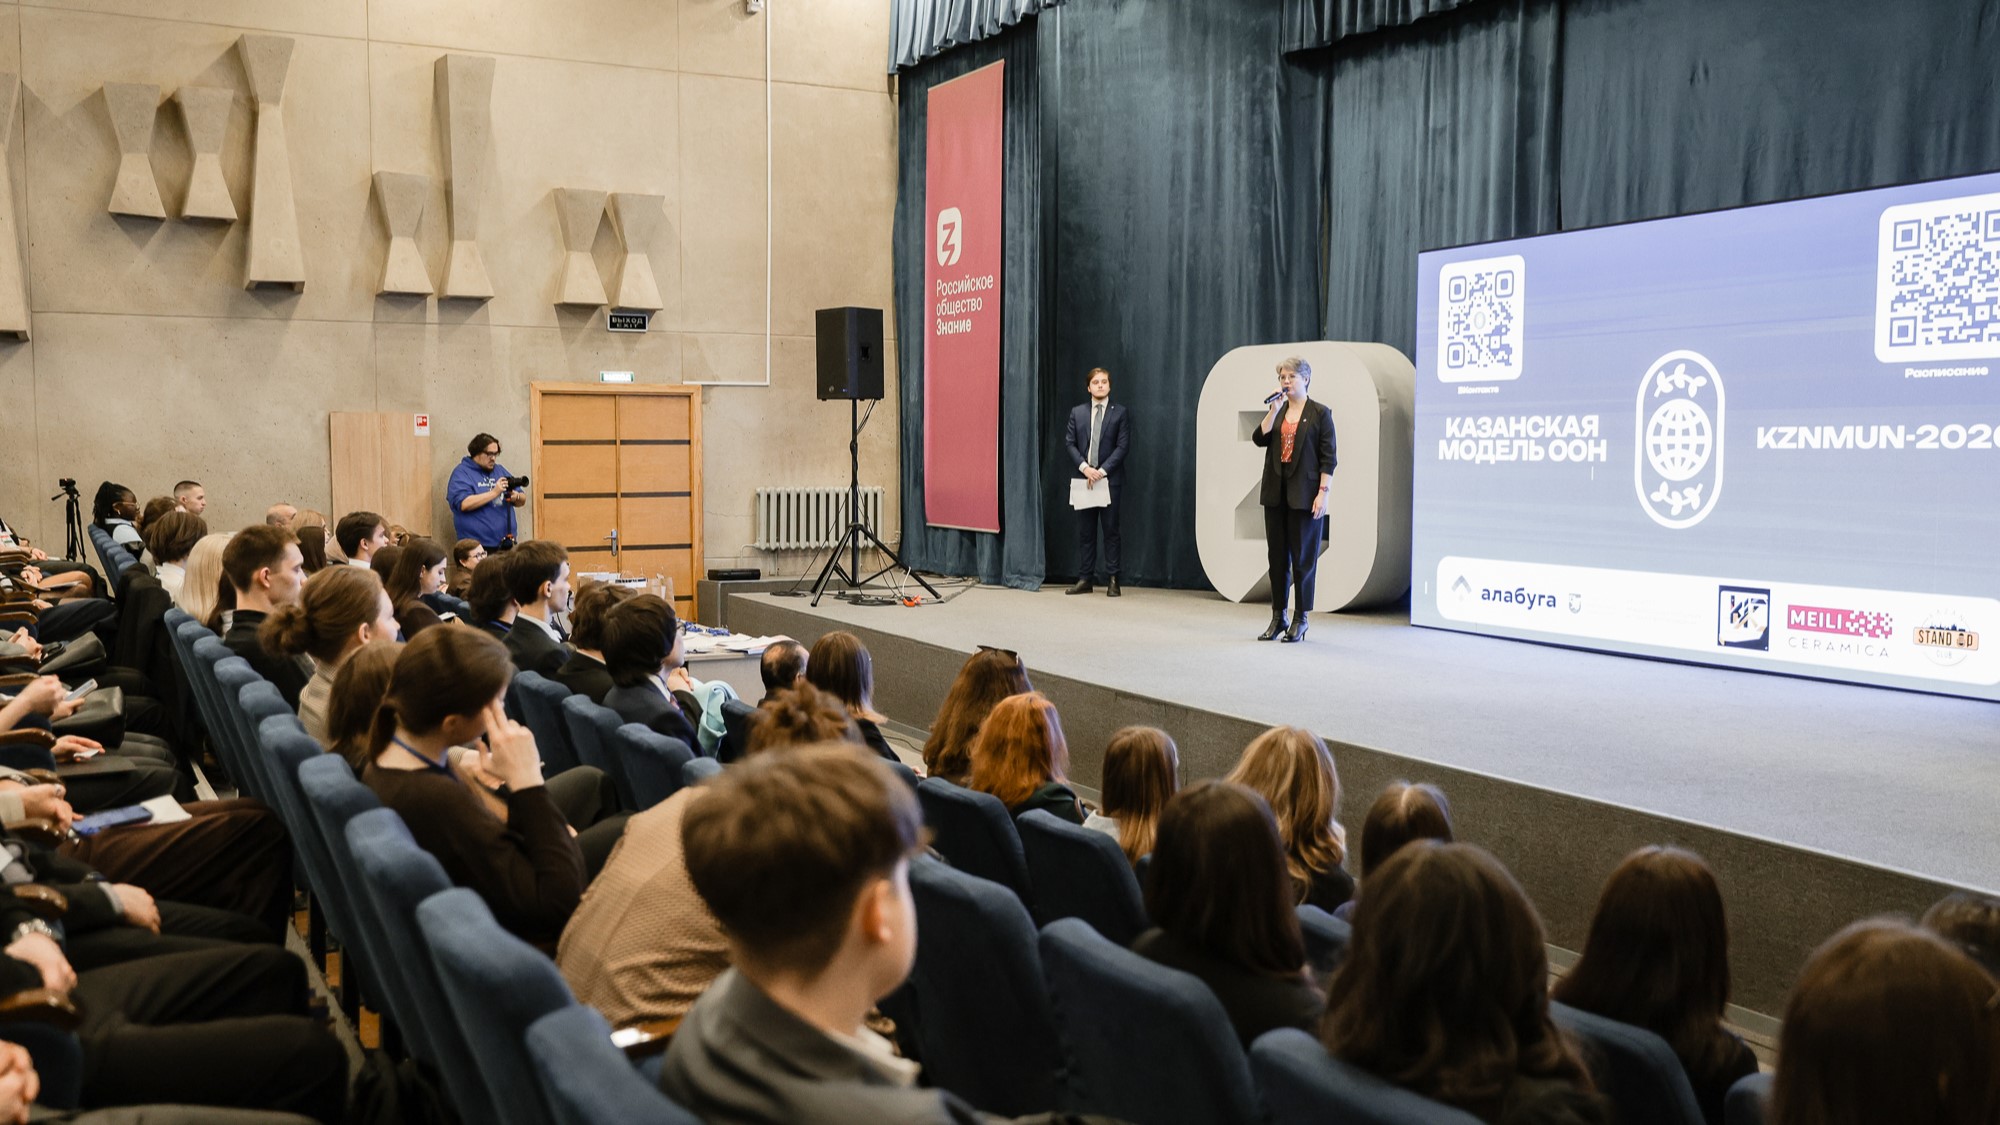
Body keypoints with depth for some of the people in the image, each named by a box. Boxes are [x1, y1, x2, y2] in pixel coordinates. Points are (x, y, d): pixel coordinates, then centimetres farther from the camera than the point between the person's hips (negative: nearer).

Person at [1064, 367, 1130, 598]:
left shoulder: (1119, 413, 2)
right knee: (1085, 531, 5)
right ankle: (1084, 580, 8)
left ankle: (1112, 580, 3)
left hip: (1110, 480, -3)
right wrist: (1084, 467, -10)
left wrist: (1102, 470, -13)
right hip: (1084, 479, 3)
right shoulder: (1077, 413, 10)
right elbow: (1070, 443, 5)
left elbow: (1122, 446, -4)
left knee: (1111, 530, -1)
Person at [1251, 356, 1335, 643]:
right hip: (1276, 491, 5)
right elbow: (1259, 438, -2)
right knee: (1277, 555, 7)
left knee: (1303, 556, 0)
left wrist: (1323, 492, -13)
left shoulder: (1320, 413, -2)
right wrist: (1274, 410, -10)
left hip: (1304, 494, -5)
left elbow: (1328, 457, -6)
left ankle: (1300, 619, 8)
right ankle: (1278, 617, 15)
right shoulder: (1277, 411, 13)